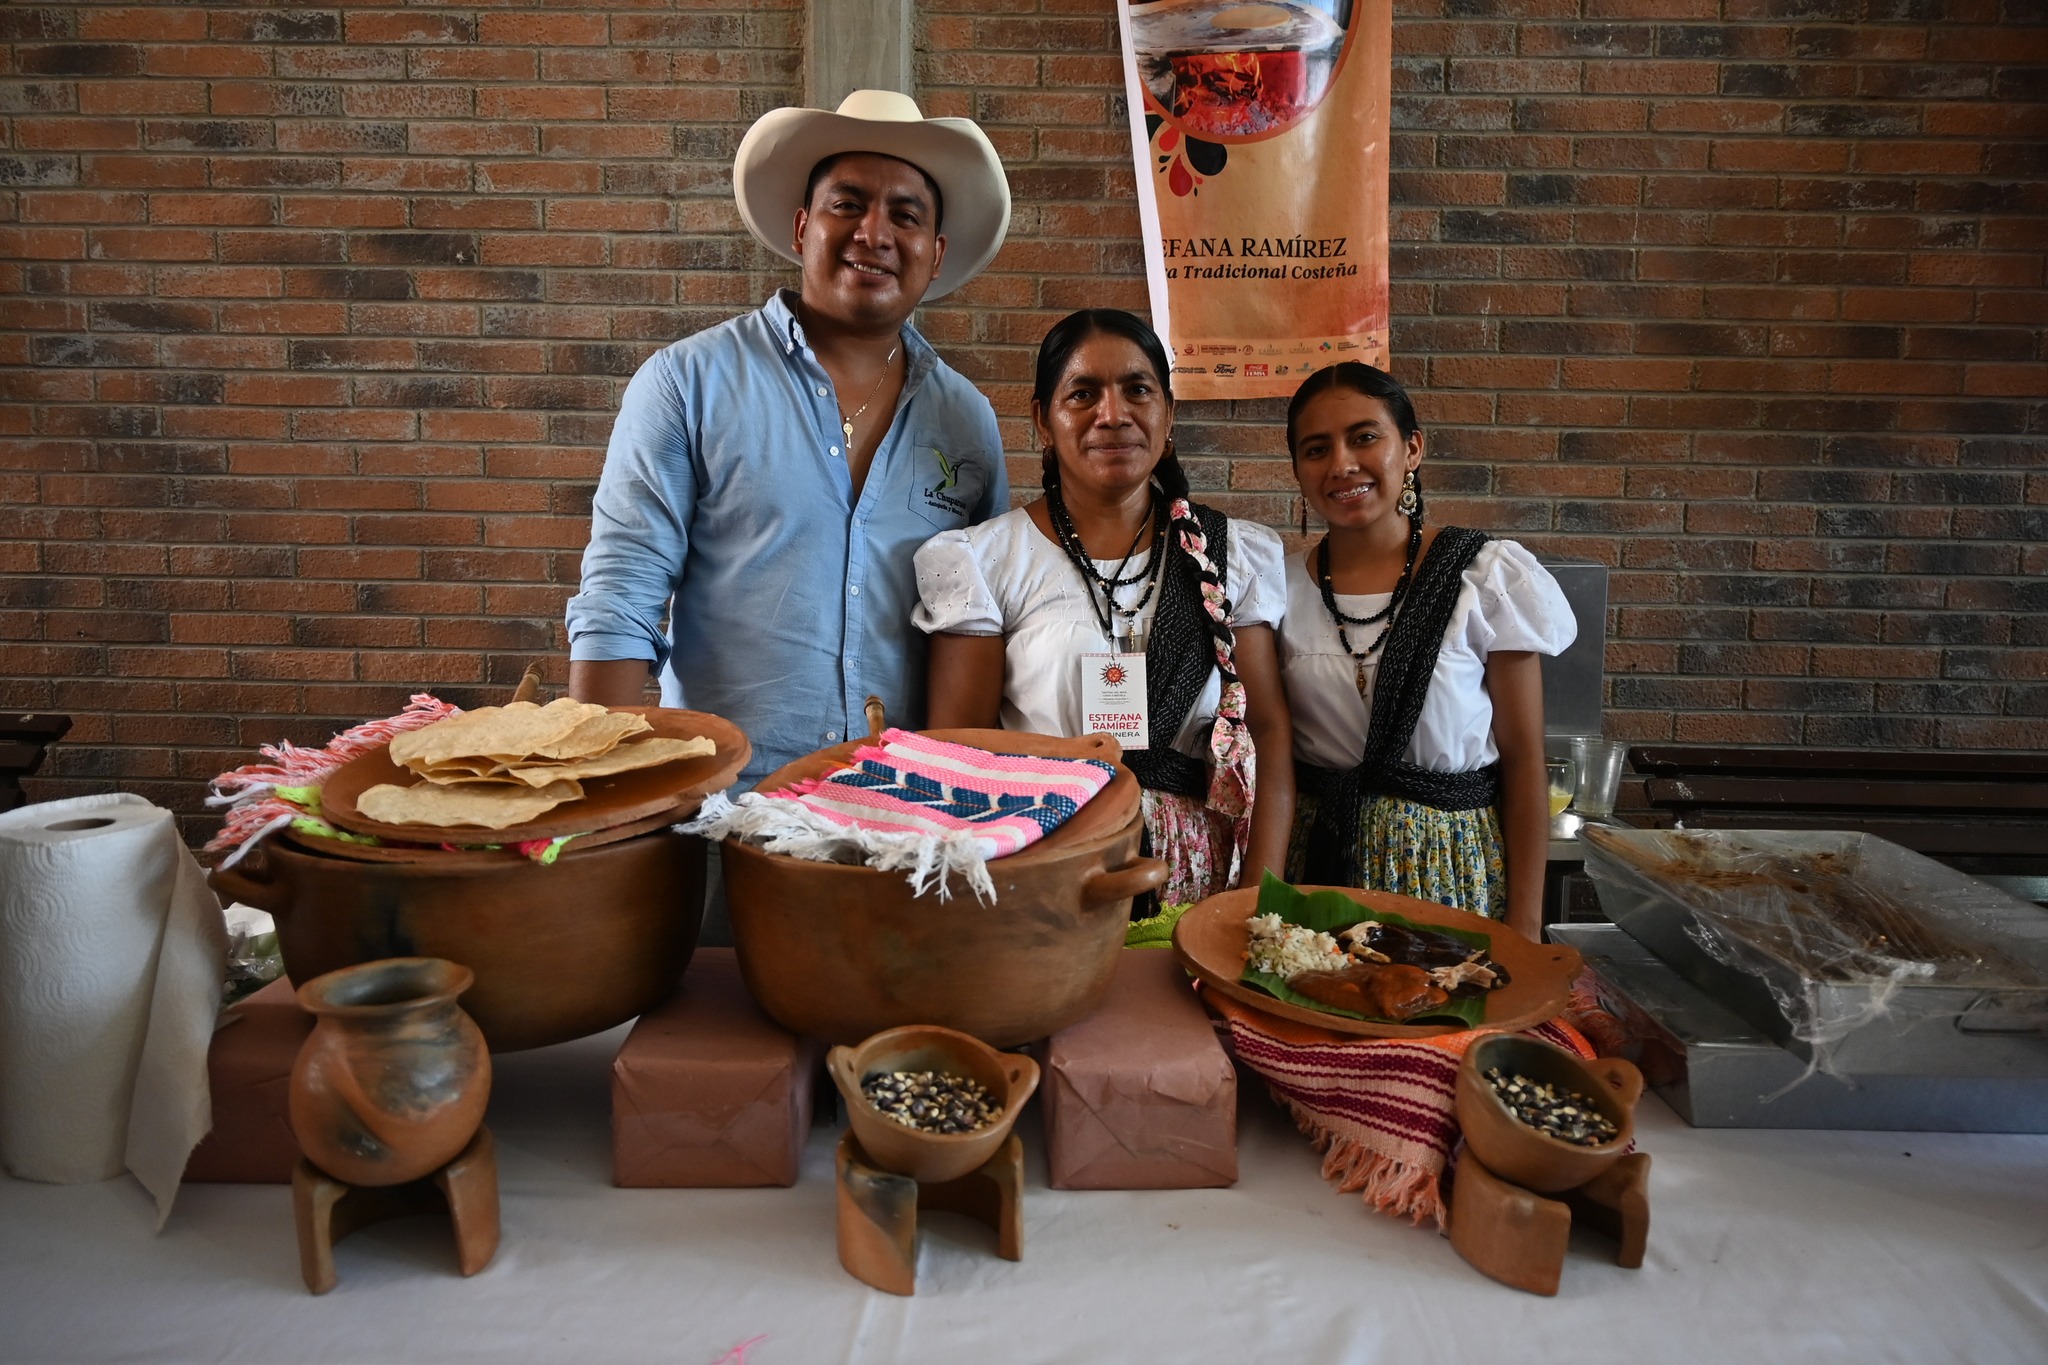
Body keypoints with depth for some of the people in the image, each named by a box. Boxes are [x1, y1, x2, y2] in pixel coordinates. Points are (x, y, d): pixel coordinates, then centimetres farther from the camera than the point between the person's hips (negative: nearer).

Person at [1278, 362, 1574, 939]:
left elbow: (1524, 763, -5)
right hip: (1317, 862, 2)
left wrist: (1524, 924, -7)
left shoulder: (1488, 578, -7)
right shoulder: (1281, 588, -2)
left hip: (1455, 872, -1)